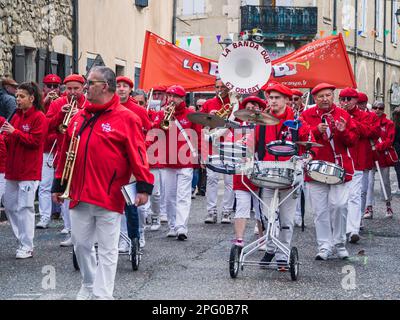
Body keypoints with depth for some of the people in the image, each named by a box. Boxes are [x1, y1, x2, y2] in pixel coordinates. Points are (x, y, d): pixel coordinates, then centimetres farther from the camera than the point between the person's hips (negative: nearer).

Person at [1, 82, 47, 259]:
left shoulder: (38, 117, -8)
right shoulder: (17, 116, 14)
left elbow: (35, 141, -16)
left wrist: (15, 132, -21)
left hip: (29, 171, -8)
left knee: (25, 207, -5)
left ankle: (27, 247, 2)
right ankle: (22, 239, 23)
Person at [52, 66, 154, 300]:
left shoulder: (125, 118, -7)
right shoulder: (79, 118, 11)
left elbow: (137, 154, -11)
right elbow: (67, 153, 17)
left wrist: (144, 185, -17)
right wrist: (59, 184, 19)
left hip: (109, 197, -6)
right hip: (80, 195, 6)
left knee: (107, 249, 3)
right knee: (81, 243, 14)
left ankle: (102, 294, 8)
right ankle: (89, 285, 33)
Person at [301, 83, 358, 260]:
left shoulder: (343, 115, 8)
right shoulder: (307, 115, 7)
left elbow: (353, 140, 6)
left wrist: (344, 132, -14)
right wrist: (316, 130, -16)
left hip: (339, 168, 0)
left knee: (339, 205, -10)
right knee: (320, 210, 1)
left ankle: (339, 244, 7)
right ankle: (325, 247, 9)